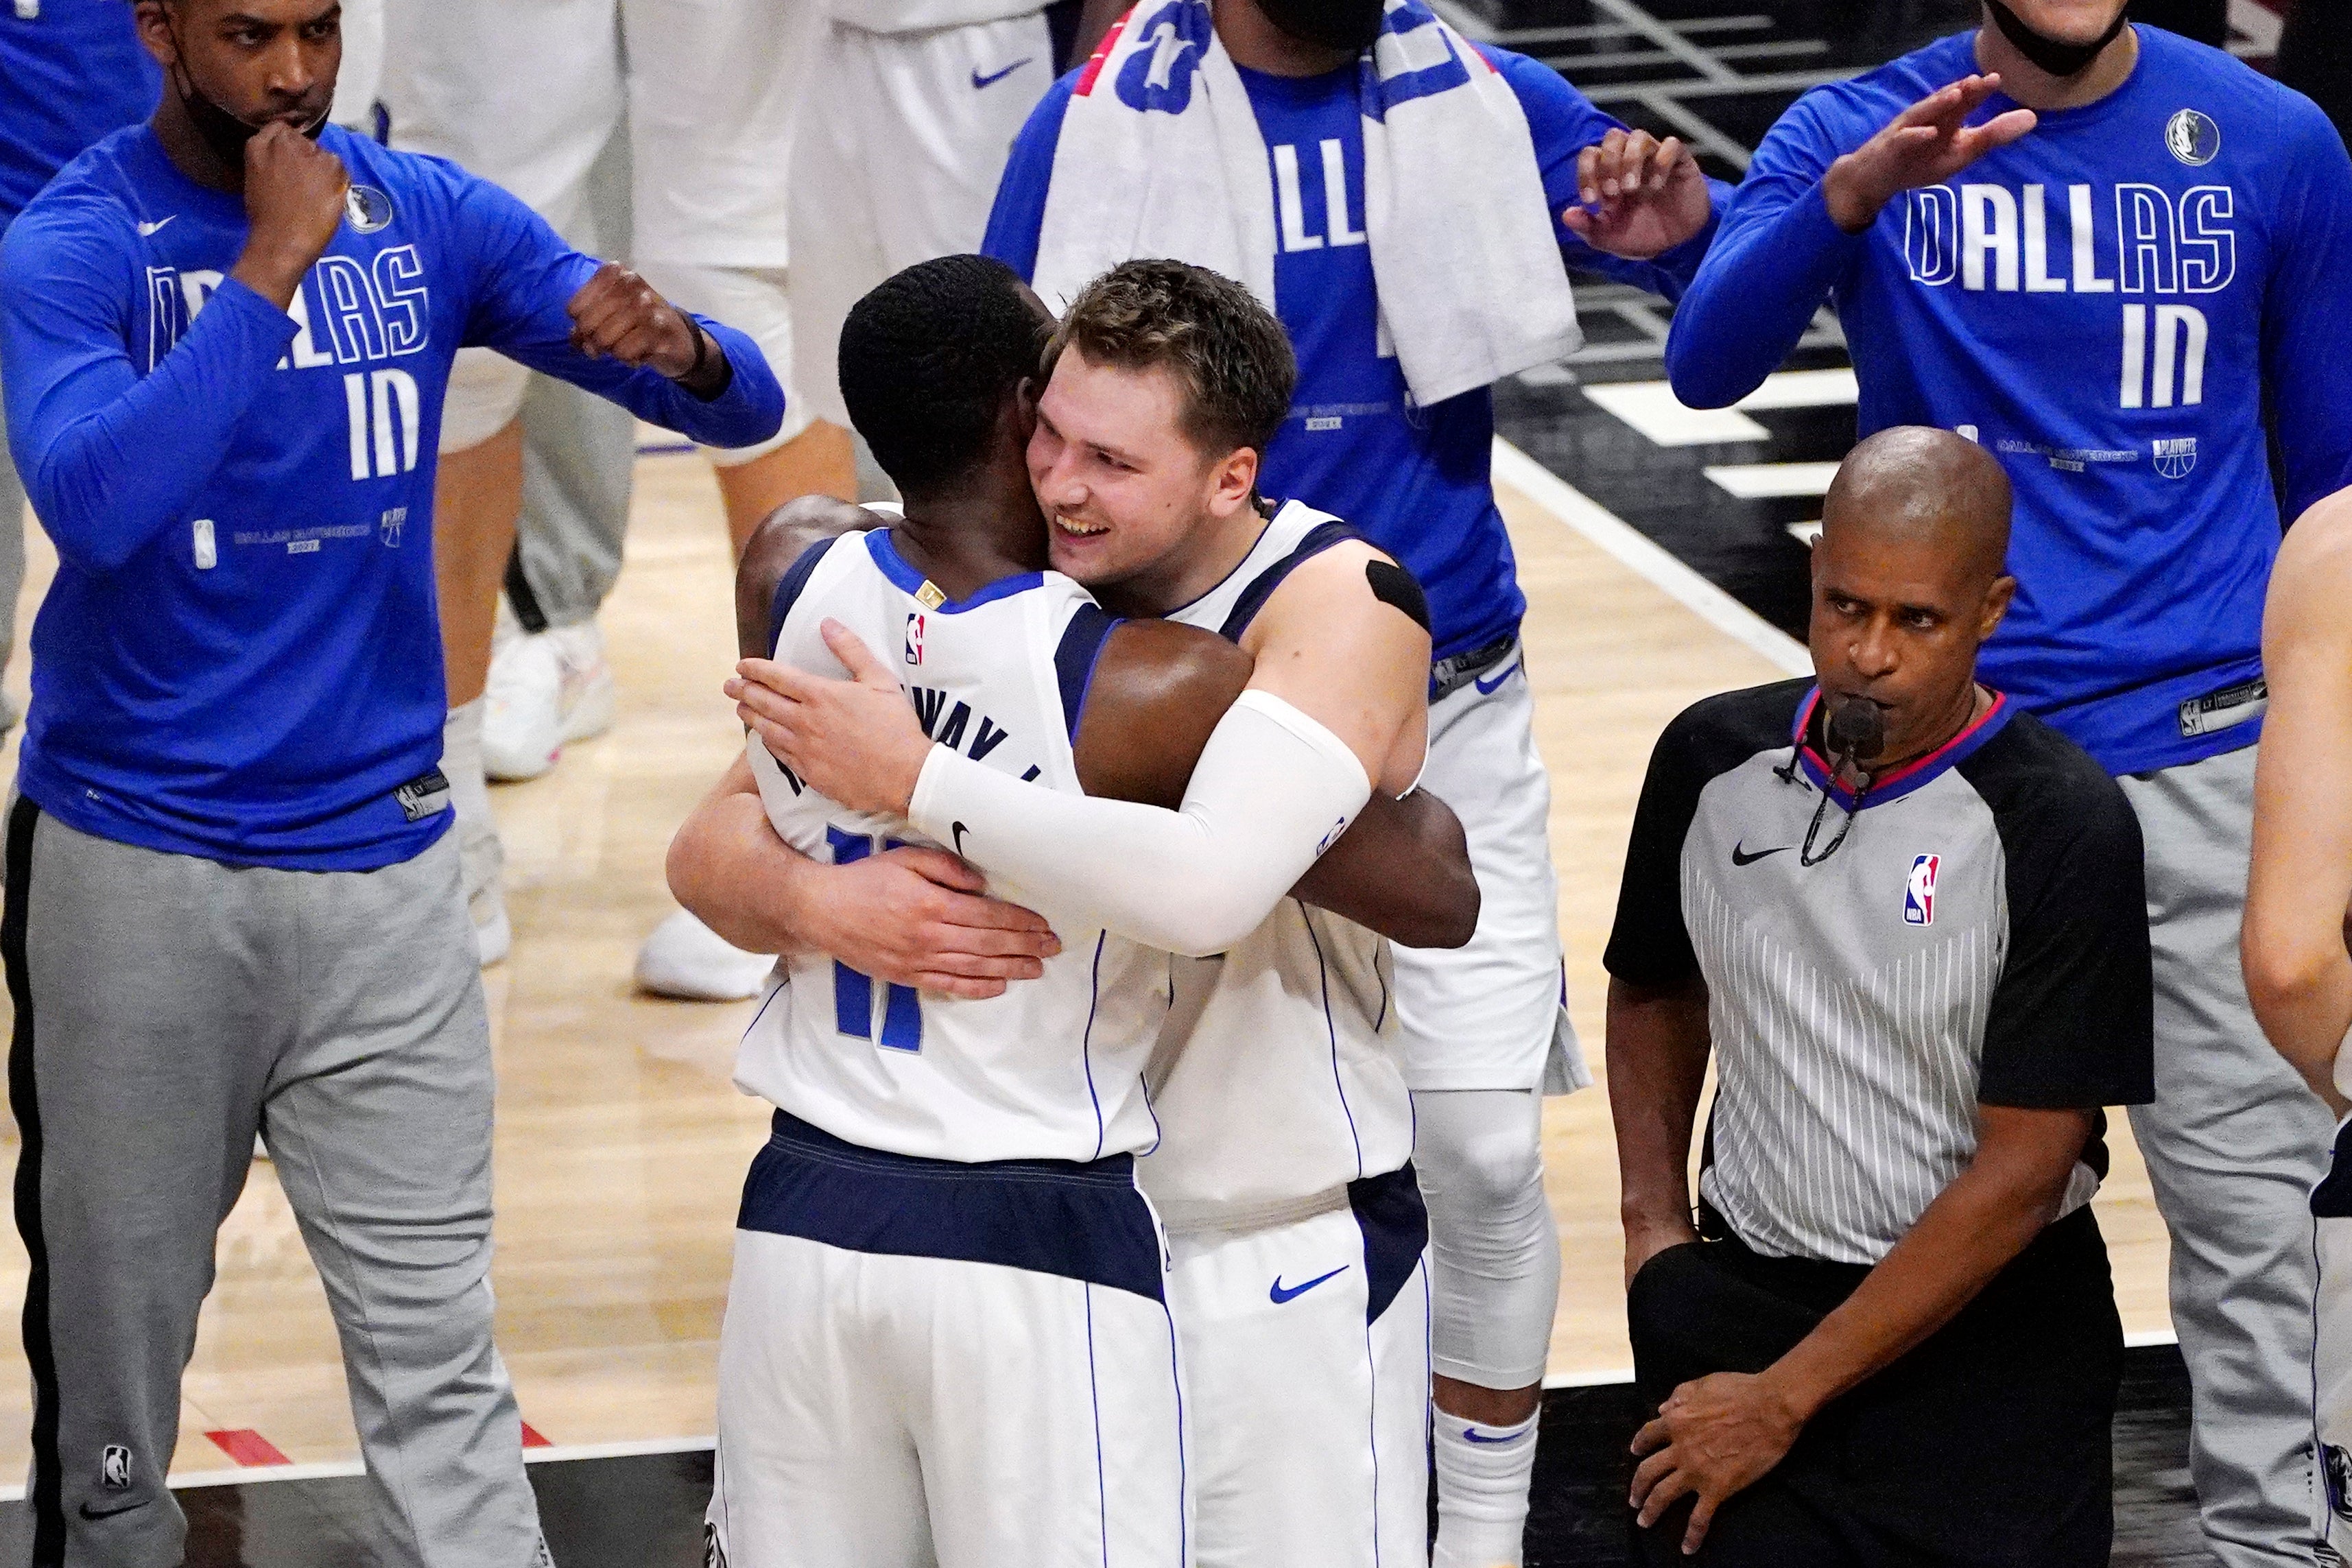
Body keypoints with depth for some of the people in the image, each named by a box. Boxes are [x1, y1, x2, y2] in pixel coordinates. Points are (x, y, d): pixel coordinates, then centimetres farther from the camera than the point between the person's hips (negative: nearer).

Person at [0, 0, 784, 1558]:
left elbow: (749, 407, 2)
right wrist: (268, 269, -25)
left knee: (439, 1357, -3)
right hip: (136, 869, -2)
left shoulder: (432, 220, 2)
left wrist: (679, 349, -21)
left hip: (381, 861, 2)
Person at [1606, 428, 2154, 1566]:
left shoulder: (2064, 827, -16)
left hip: (1988, 1340, -3)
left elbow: (2020, 1175, -16)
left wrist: (1784, 1400, -15)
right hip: (1739, 1296, 3)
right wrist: (1653, 1222, 6)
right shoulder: (1714, 760, -1)